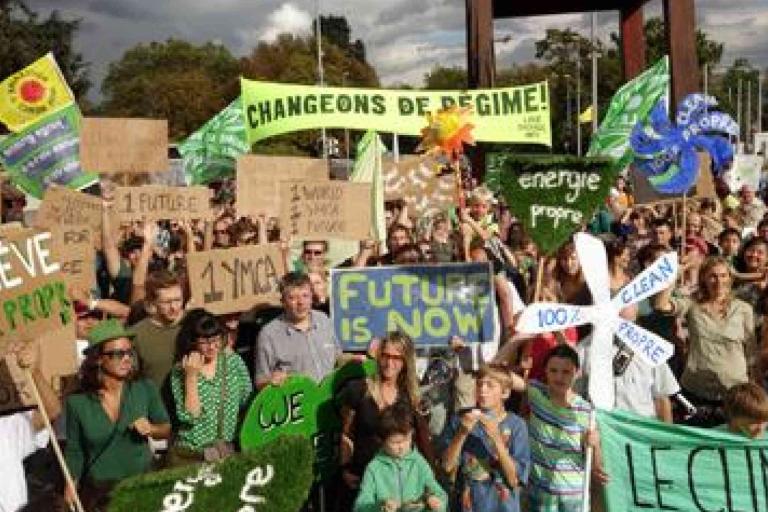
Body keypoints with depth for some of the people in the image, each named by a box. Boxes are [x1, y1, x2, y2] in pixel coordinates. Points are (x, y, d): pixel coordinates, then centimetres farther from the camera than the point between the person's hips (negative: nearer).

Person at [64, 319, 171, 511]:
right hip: (98, 491, -1)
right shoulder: (77, 402, -11)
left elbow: (167, 428, 2)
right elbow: (75, 451, 0)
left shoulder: (145, 389, -9)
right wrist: (71, 489, -9)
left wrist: (151, 429, -18)